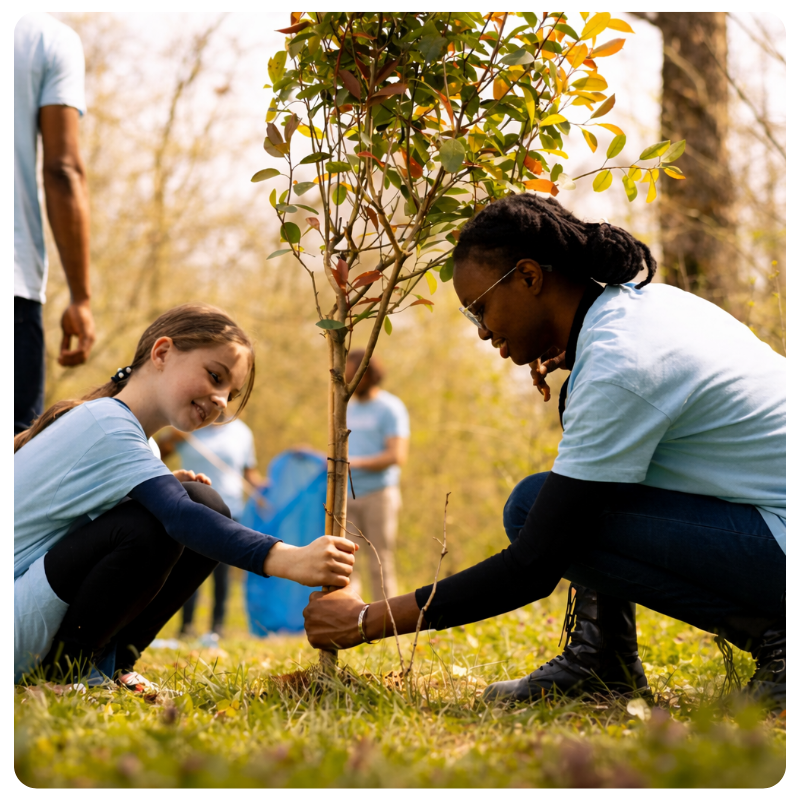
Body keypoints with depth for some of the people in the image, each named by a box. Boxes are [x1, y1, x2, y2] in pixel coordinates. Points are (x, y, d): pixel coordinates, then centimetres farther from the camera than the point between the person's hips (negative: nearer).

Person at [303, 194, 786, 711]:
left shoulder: (618, 368, -22)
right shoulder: (640, 301, 6)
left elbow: (533, 567, -22)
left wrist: (368, 622, -15)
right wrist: (566, 358, 10)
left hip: (778, 549, -10)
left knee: (534, 509, -14)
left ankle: (768, 633, -9)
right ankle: (603, 659, 9)